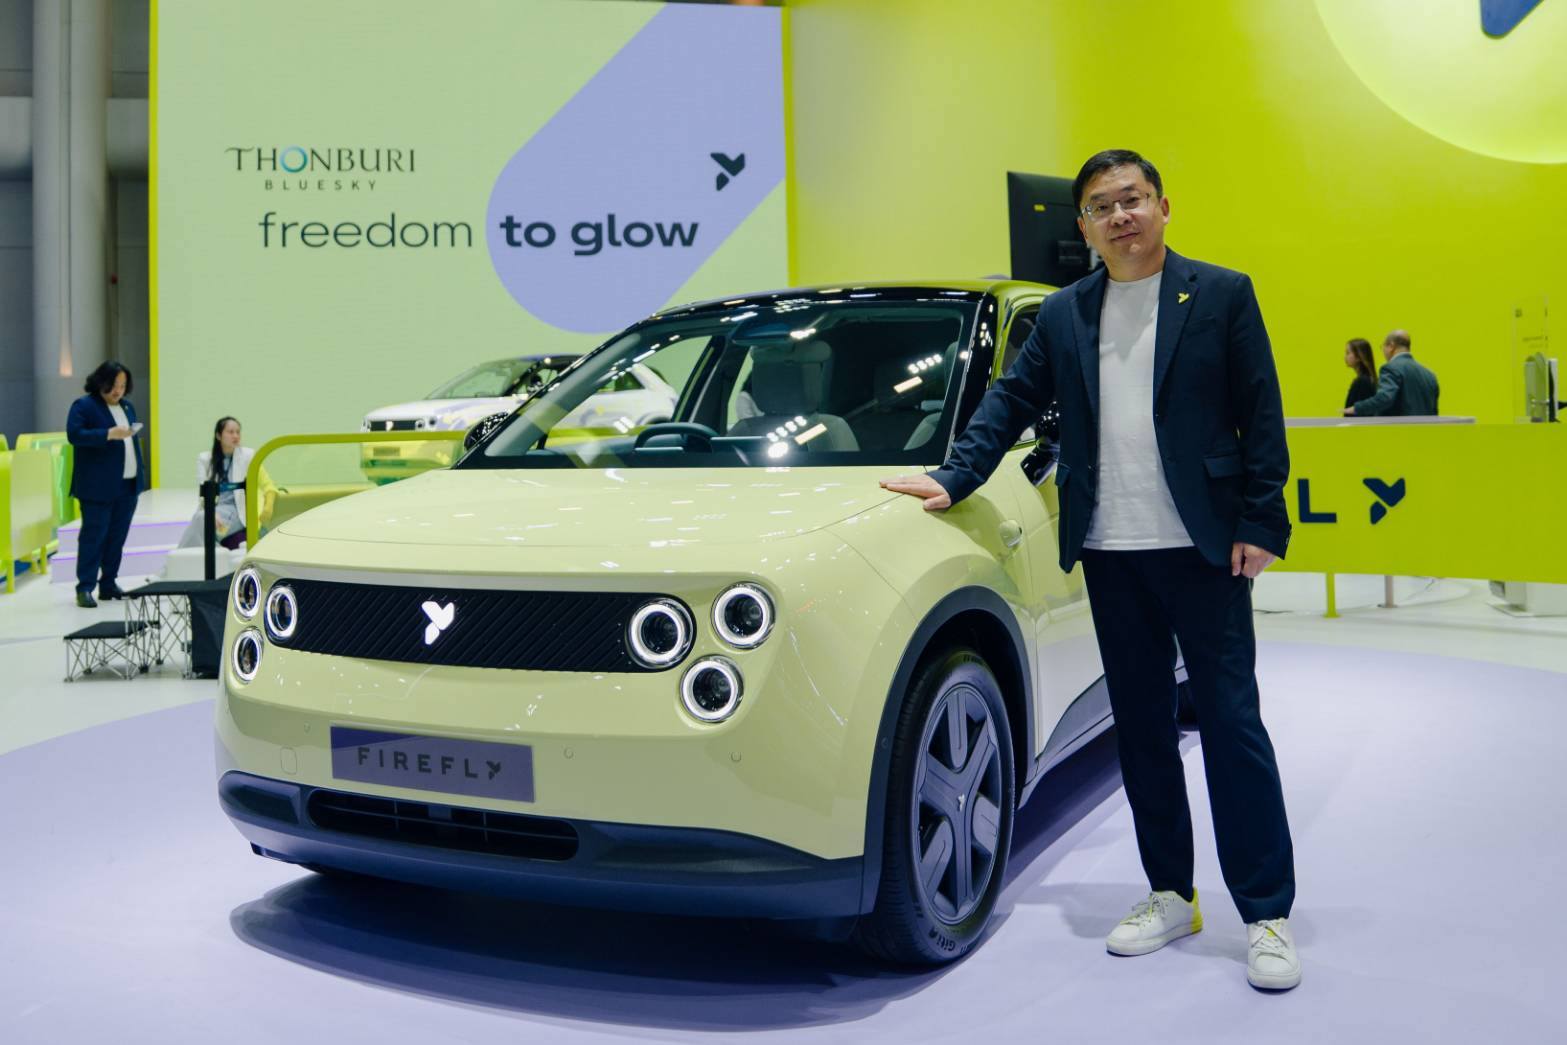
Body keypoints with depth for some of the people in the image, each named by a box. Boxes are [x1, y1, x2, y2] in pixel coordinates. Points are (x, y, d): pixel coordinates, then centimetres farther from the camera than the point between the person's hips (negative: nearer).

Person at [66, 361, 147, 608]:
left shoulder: (127, 406, 16)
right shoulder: (83, 405, -5)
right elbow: (74, 434, -17)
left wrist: (140, 474, 13)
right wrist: (109, 434, -26)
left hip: (128, 485, 7)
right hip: (98, 486, -7)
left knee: (117, 537, 9)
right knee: (94, 536, -6)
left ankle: (109, 583, 17)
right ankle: (85, 588, -3)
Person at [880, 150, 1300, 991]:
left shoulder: (1222, 296, 1)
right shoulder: (1063, 315, 11)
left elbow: (1260, 416, -1)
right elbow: (1010, 402, 12)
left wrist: (1259, 525, -8)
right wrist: (953, 478, 0)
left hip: (1201, 547, -3)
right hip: (1110, 552, 4)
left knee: (1231, 723, -1)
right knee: (1141, 727, 10)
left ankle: (1267, 915, 8)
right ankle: (1170, 895, 22)